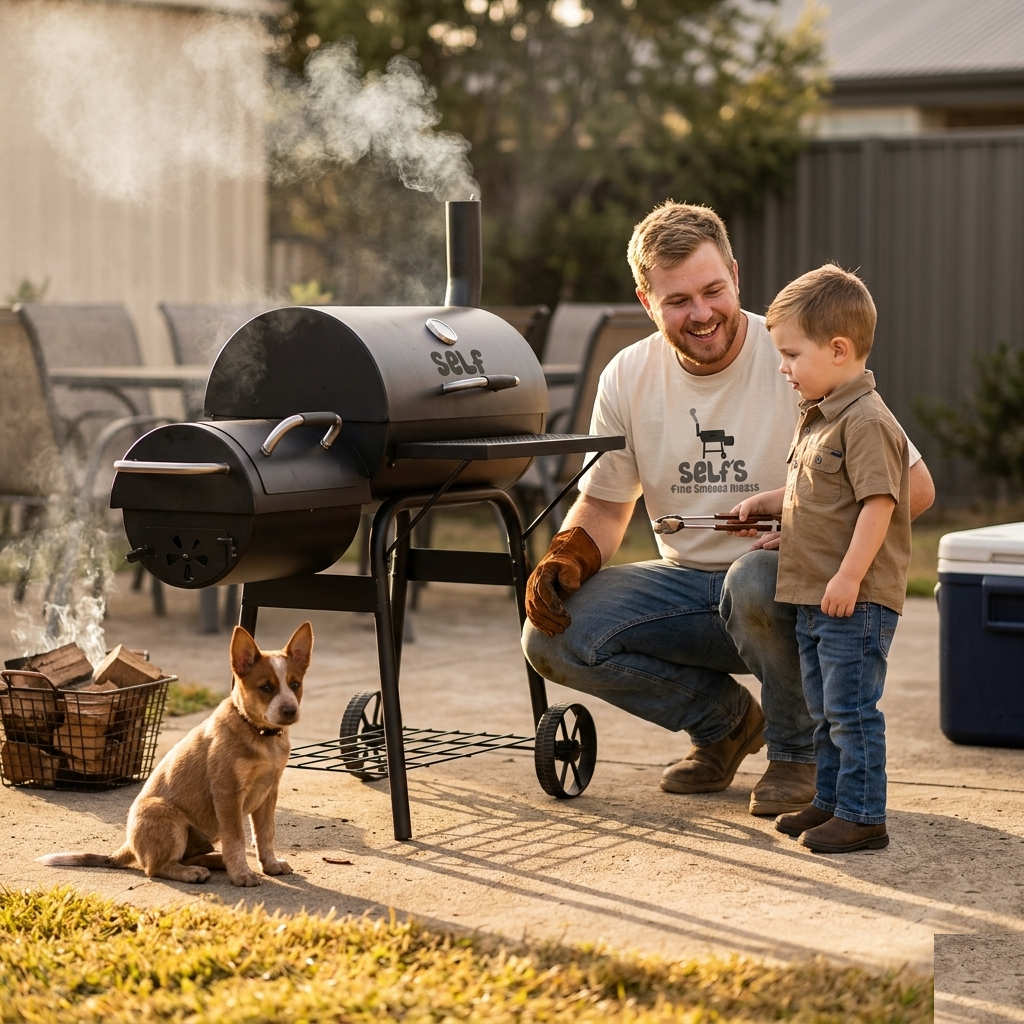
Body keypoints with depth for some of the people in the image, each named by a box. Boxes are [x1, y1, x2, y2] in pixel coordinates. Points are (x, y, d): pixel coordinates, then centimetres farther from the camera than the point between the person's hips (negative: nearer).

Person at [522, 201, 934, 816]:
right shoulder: (629, 378, 0)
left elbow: (914, 487, -14)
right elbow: (605, 504, 11)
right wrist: (567, 559, -11)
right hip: (687, 583, 5)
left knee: (754, 580, -39)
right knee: (554, 636, -17)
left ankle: (801, 748, -8)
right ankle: (726, 719, 7)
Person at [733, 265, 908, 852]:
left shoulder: (866, 421, -17)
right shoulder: (819, 418, 15)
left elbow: (878, 502, -23)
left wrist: (849, 576, -26)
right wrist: (764, 503, 18)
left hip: (856, 600, -10)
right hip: (816, 599, 10)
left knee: (851, 710, -6)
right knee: (825, 710, 18)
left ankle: (863, 817, 0)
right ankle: (832, 801, 28)